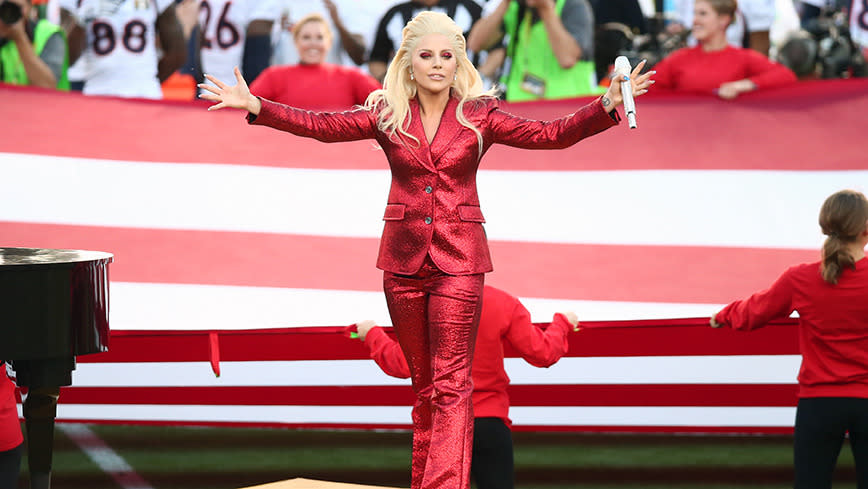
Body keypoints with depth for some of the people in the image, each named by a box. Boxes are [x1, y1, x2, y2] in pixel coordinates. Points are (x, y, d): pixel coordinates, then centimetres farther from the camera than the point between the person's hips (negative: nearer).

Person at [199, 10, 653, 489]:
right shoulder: (387, 115, 4)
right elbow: (320, 125, -2)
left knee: (450, 383, -9)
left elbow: (554, 134, -6)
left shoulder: (479, 116, 0)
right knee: (423, 382, 11)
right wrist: (254, 106, -13)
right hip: (404, 253, 2)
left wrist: (609, 105, -19)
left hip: (458, 258, -2)